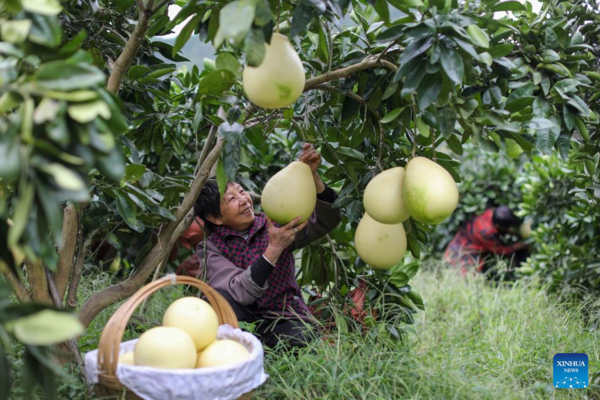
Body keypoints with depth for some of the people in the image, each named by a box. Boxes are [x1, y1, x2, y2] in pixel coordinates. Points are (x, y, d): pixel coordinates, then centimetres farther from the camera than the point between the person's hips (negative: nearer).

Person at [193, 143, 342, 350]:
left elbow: (328, 219, -8)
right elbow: (241, 293, -20)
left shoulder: (276, 223, 1)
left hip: (287, 320, 0)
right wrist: (274, 249, -30)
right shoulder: (210, 248, -5)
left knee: (298, 338, -34)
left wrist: (312, 176, -23)